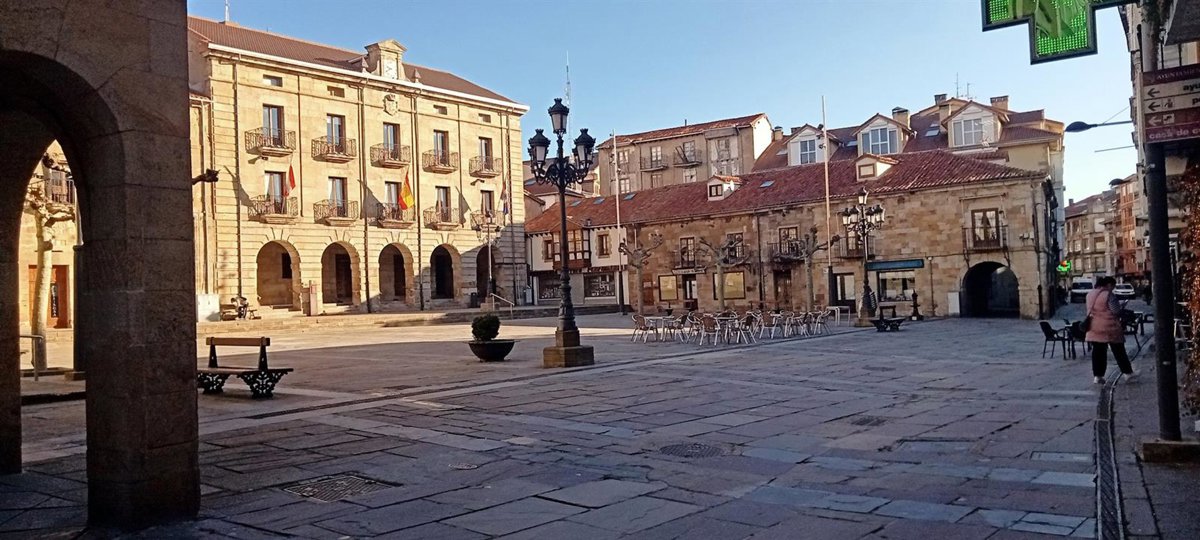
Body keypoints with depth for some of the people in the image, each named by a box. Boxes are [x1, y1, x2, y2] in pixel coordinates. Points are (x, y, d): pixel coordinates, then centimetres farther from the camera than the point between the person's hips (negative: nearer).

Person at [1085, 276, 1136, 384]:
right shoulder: (1108, 295, -14)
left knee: (1097, 351, 7)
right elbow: (1116, 312, -13)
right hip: (1110, 328, -6)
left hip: (1094, 328, 6)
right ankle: (1128, 373, 15)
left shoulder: (1090, 294, 8)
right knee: (1119, 351, 6)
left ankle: (1097, 376, 5)